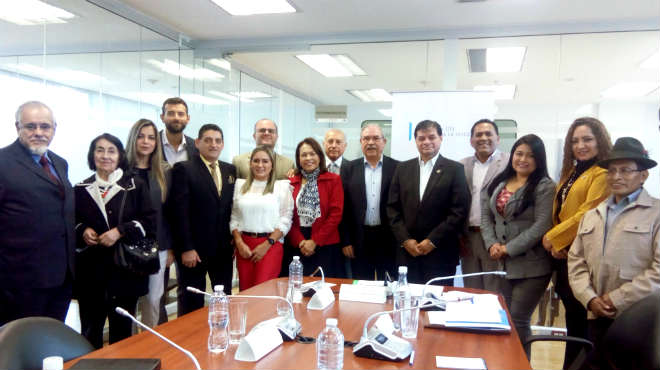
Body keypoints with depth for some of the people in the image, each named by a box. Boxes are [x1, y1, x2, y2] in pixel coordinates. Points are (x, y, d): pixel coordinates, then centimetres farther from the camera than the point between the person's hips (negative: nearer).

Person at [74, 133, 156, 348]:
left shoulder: (135, 186, 3)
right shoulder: (81, 189, 9)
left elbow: (150, 221, -3)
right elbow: (72, 224, 17)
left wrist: (120, 231, -14)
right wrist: (83, 231, -4)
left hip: (124, 271, -1)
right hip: (90, 272, 2)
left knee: (122, 331, 6)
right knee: (90, 332, 5)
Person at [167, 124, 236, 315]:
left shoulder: (230, 170, 10)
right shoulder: (184, 169, -7)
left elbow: (232, 207, 11)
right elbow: (179, 212, -11)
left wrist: (235, 241, 5)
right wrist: (186, 248, -15)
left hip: (224, 249, 5)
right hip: (194, 249, -5)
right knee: (192, 303, 7)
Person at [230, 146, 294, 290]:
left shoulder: (281, 186, 2)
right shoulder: (240, 185, 12)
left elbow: (285, 221, -2)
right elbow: (234, 218, 11)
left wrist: (267, 244, -9)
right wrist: (239, 243, -2)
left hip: (270, 245, -3)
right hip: (244, 245, 3)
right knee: (245, 291, 4)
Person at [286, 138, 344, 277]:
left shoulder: (333, 180, 3)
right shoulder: (291, 182, 9)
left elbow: (336, 214, -4)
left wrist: (315, 241, -9)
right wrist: (300, 241, -8)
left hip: (325, 245, -2)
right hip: (297, 246, 2)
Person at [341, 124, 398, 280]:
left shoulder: (397, 168, 1)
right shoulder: (350, 169, 4)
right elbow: (343, 207, 3)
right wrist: (345, 241, -1)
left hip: (388, 239, -1)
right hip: (359, 239, 1)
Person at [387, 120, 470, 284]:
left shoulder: (455, 169, -1)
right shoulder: (403, 168, 9)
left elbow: (459, 211, -7)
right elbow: (393, 208, 7)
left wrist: (433, 240, -11)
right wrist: (405, 240, -4)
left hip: (440, 254, -3)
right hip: (407, 250, 3)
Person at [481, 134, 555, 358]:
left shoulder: (545, 187, -8)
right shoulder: (498, 183, 11)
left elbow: (541, 226, -15)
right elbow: (486, 216, 10)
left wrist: (509, 248, -15)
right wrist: (492, 244, -6)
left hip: (531, 266, -6)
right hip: (502, 264, 6)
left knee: (518, 320, -1)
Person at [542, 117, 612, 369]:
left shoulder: (602, 174, -10)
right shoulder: (571, 173, 17)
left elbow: (588, 214, -18)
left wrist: (552, 237, -10)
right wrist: (555, 245, 0)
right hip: (563, 255, 8)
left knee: (579, 323, 2)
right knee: (573, 320, 15)